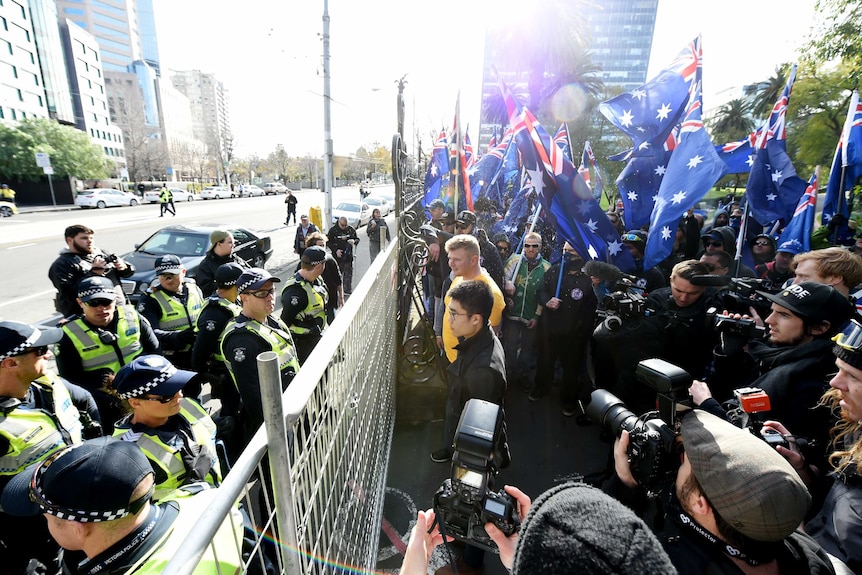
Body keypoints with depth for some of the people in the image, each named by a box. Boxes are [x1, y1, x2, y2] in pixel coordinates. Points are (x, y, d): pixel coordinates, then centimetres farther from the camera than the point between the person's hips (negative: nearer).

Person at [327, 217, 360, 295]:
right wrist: (336, 250, -15)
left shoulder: (351, 229, 1)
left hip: (348, 256, 2)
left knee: (348, 274, 6)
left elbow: (357, 239, 9)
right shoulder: (333, 230, -4)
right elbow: (328, 242, -2)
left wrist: (354, 241, -16)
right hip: (337, 256, -2)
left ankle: (347, 291, 16)